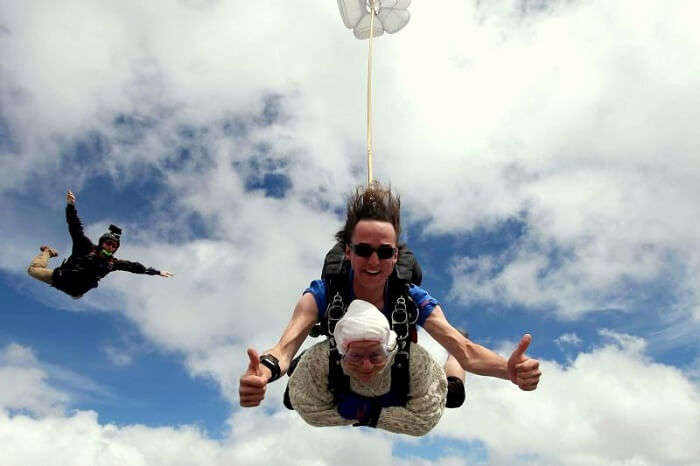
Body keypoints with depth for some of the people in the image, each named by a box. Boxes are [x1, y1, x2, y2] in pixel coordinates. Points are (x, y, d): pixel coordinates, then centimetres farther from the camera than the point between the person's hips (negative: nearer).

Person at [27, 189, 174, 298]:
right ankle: (48, 252, 28)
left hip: (76, 292, 3)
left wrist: (157, 272, -8)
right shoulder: (86, 247, -19)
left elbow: (134, 266, -7)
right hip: (61, 278, -3)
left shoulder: (113, 262, -11)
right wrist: (70, 206, -37)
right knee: (33, 269, -3)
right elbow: (75, 228, -25)